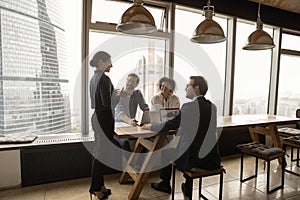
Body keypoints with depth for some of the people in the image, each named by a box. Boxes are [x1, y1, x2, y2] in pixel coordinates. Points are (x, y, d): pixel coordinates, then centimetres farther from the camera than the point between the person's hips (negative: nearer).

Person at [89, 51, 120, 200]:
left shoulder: (94, 78, 12)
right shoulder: (104, 79, -17)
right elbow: (107, 103, -22)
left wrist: (114, 94, 17)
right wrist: (119, 96, -5)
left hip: (97, 117, 10)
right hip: (104, 119, -10)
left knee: (99, 152, 16)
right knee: (101, 152, 2)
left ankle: (98, 185, 30)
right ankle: (96, 187, 18)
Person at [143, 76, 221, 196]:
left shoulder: (188, 106, -16)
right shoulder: (213, 107, 3)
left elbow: (169, 125, -6)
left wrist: (150, 126, 9)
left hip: (191, 158, -6)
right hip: (212, 159, 6)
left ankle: (165, 184, 39)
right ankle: (188, 187, 40)